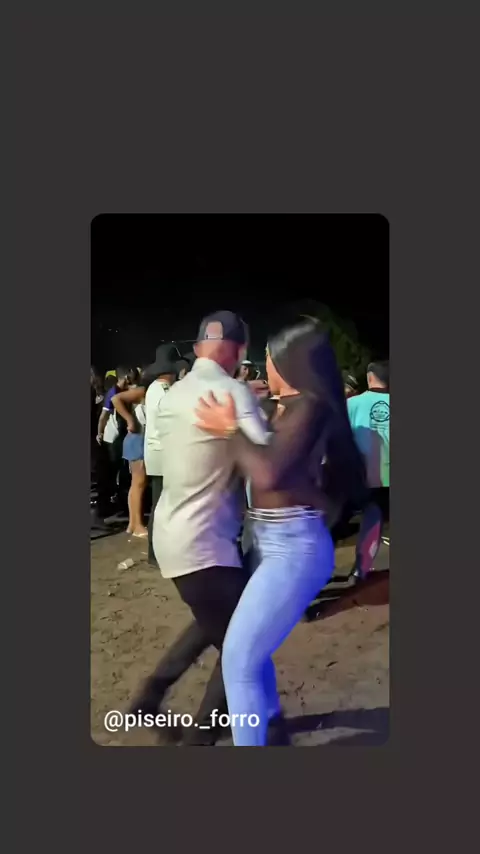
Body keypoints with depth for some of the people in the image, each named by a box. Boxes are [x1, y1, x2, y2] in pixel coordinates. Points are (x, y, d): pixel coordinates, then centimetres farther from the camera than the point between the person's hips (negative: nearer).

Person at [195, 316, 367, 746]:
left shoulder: (309, 406, -15)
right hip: (278, 544, 10)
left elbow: (269, 473, -25)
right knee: (253, 645, 25)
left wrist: (231, 430, -12)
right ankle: (267, 721, 45)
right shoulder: (294, 407, 11)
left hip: (294, 548, -10)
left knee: (238, 660, -5)